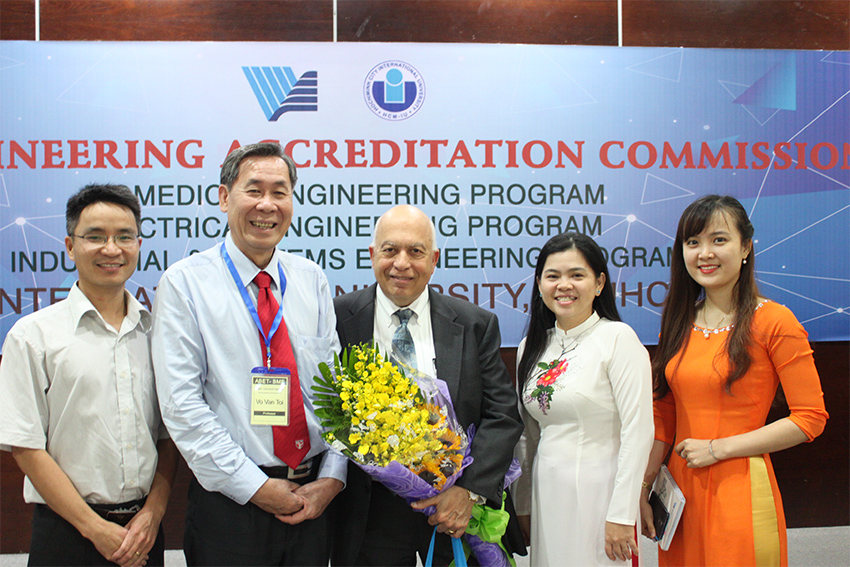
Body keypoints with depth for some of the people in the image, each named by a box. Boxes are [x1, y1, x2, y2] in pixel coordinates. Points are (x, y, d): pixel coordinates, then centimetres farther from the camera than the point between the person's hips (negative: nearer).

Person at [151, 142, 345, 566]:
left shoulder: (312, 281, 7)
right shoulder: (184, 284, -5)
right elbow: (181, 405, -11)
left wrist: (332, 478, -6)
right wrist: (256, 487, -14)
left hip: (313, 497, 4)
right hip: (229, 500, -3)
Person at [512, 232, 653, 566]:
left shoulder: (618, 337, -10)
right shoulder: (532, 347, 7)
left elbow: (638, 431, -15)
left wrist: (621, 514, -17)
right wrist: (523, 505, 13)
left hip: (597, 489, -5)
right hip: (546, 492, 5)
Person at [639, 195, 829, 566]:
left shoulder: (773, 322, -10)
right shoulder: (678, 323, 8)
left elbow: (810, 418, -11)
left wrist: (718, 447, -13)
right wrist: (644, 487, 4)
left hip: (740, 492, -5)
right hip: (680, 489, 5)